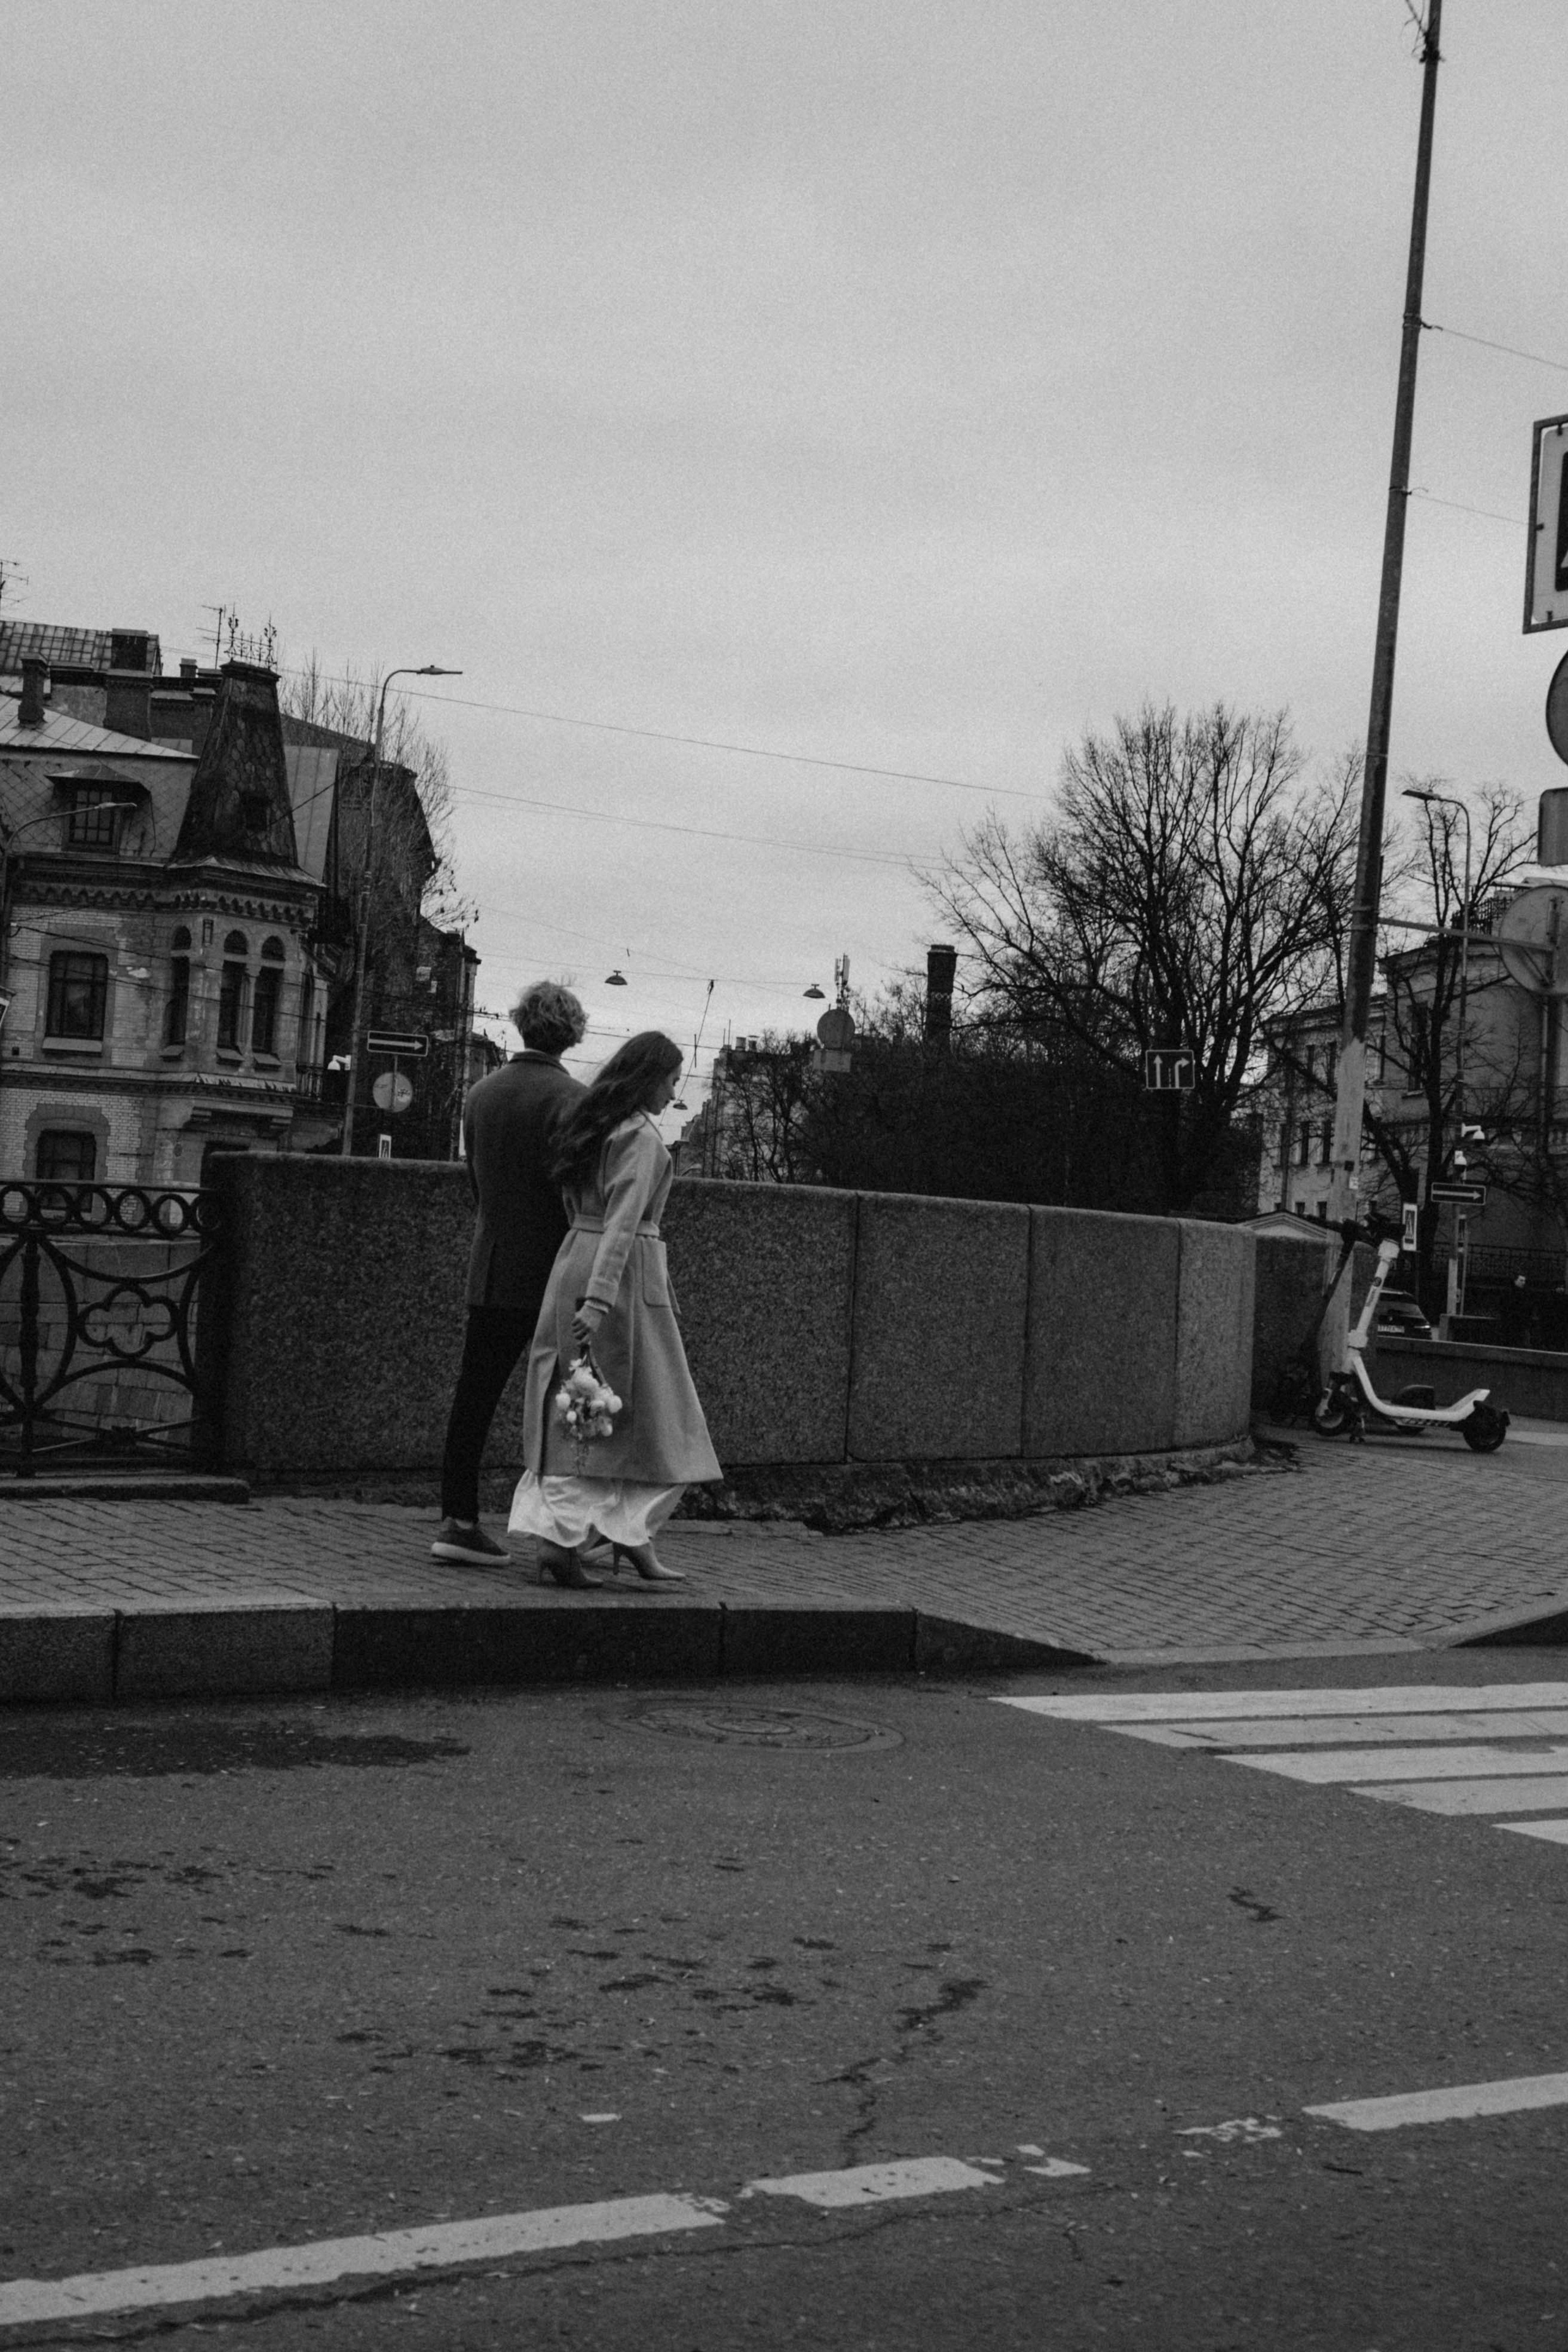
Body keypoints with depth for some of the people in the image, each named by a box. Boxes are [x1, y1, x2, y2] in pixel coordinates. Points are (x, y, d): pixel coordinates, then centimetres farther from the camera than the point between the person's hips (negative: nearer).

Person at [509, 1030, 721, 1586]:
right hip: (623, 1274, -8)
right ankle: (630, 1533, 2)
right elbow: (623, 1220, -20)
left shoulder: (588, 1125, 15)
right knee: (645, 1407, 1)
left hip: (573, 1261, 8)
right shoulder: (640, 1136, -12)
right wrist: (599, 1300, -27)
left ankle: (556, 1539, 4)